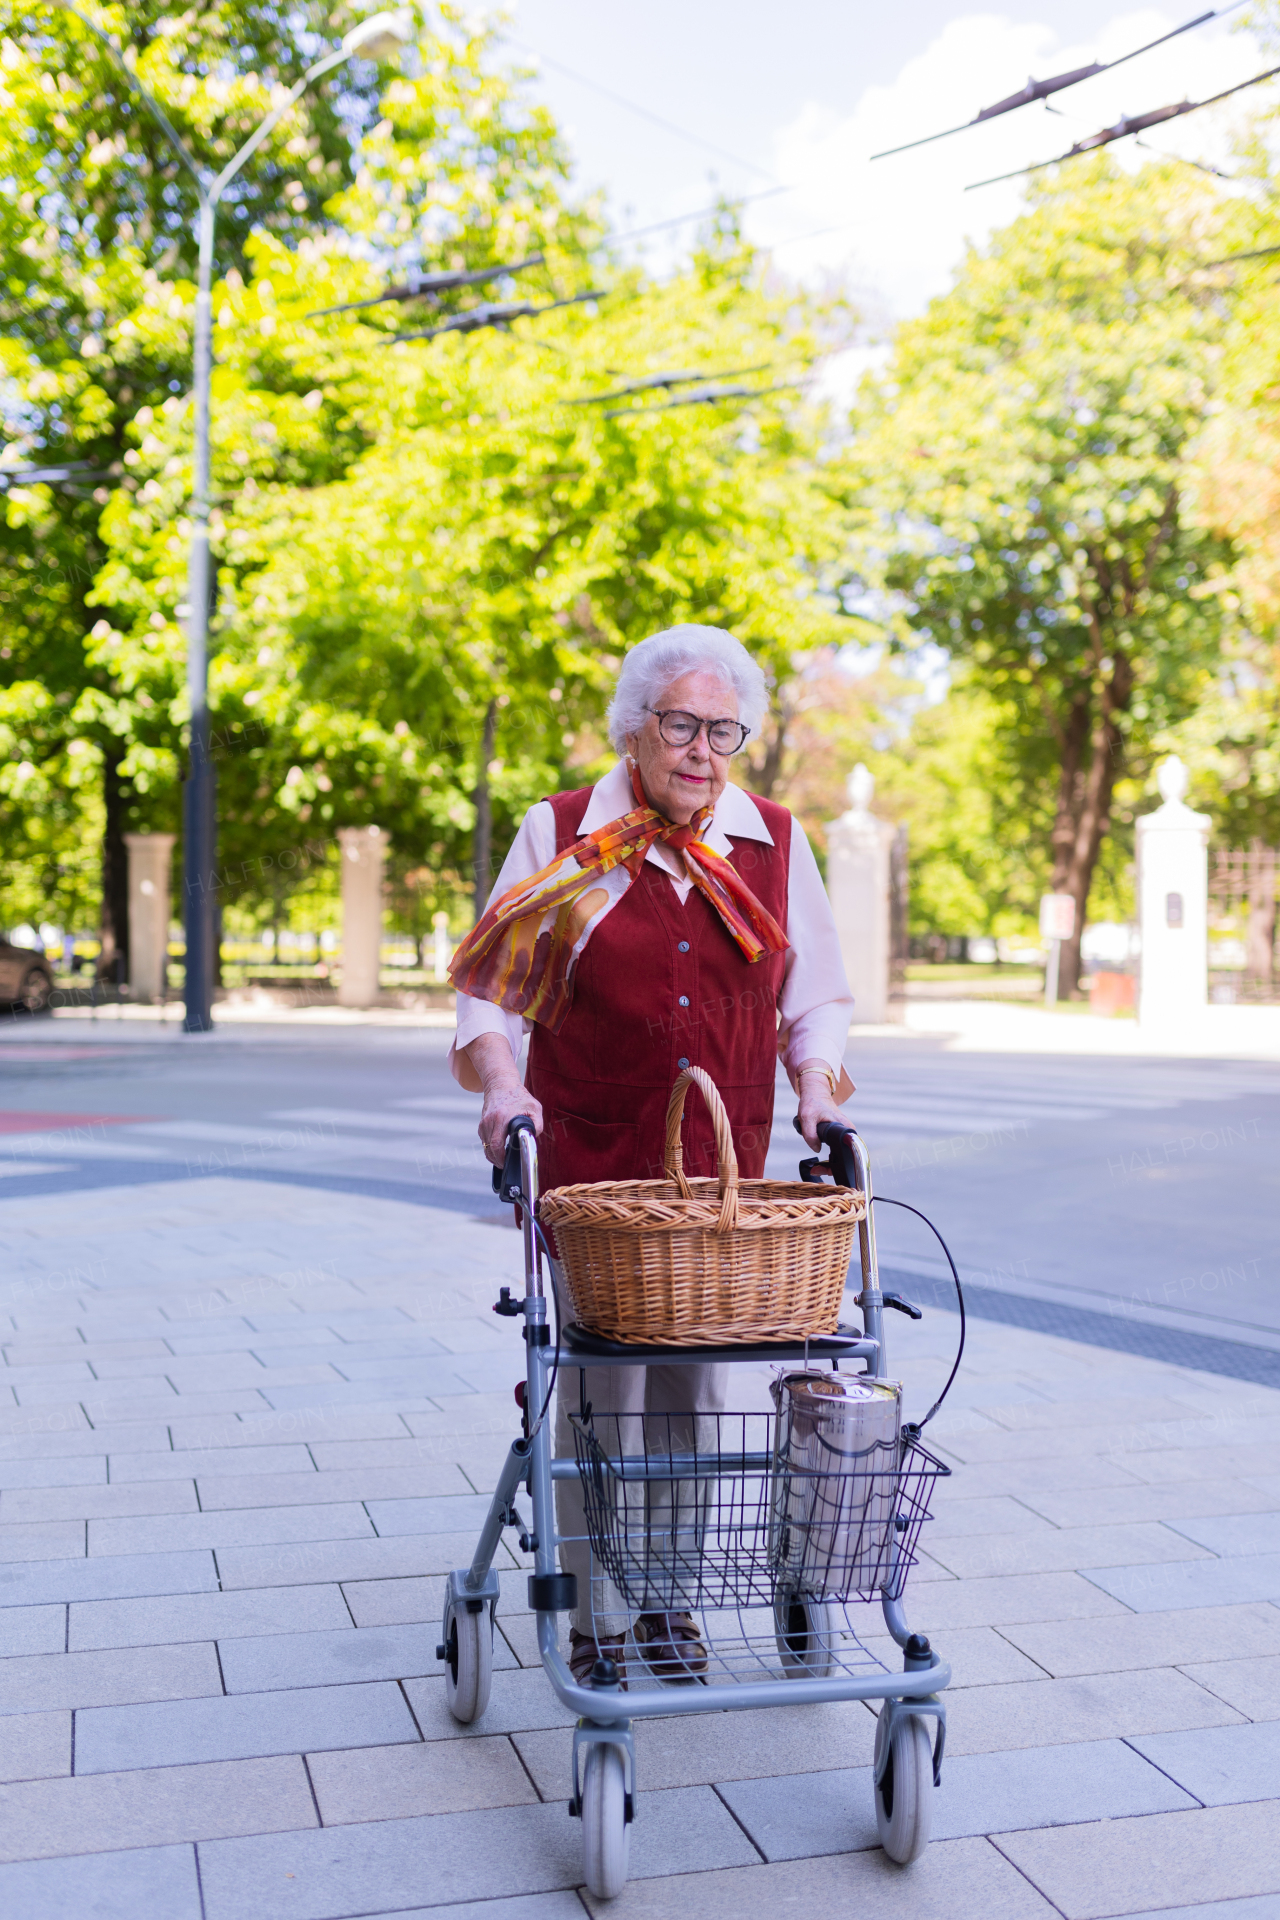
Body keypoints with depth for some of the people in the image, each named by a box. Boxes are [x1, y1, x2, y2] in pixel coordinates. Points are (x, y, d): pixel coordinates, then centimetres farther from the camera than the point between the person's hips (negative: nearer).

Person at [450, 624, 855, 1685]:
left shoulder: (776, 843, 6)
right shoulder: (560, 835, -1)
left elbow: (816, 998, 13)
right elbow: (488, 986, 0)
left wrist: (818, 1083, -4)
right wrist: (500, 1080, -16)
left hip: (721, 1169, 3)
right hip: (589, 1164, -2)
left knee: (695, 1387, 8)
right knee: (600, 1390, 0)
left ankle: (670, 1598, 27)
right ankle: (601, 1611, 17)